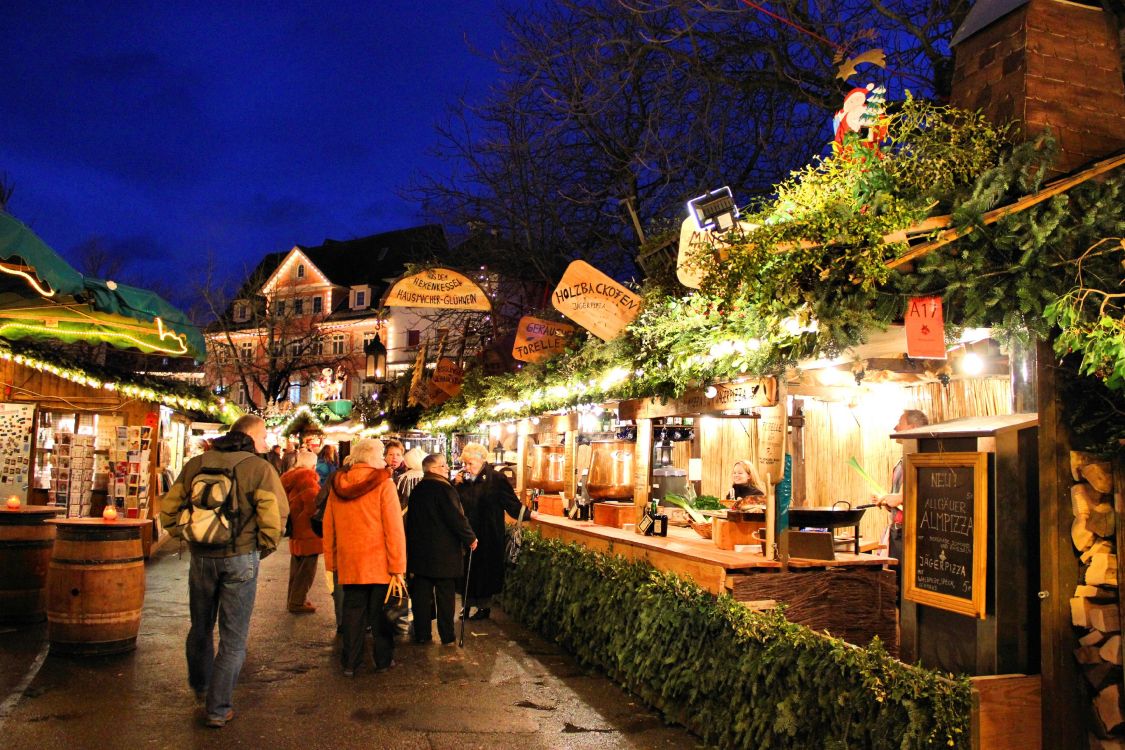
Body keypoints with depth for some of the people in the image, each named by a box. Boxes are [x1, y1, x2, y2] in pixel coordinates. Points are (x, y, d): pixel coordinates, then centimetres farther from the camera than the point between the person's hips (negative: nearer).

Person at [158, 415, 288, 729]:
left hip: (201, 558, 4)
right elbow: (274, 518, -18)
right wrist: (263, 549, -2)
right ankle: (218, 709, 11)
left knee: (200, 626, 24)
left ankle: (200, 687, 45)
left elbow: (168, 508, 5)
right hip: (241, 559, -4)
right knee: (233, 637, 7)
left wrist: (186, 537, 16)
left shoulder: (196, 464, 3)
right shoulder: (260, 468, -11)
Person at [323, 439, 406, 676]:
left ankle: (350, 663, 17)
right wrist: (398, 566, -11)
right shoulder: (383, 484, -11)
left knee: (352, 611, 12)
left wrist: (331, 563, 15)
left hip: (348, 562, 4)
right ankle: (383, 660, 18)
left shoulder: (337, 485, 3)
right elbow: (394, 528, -14)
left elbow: (328, 528, 8)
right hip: (379, 563, -4)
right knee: (381, 612, 9)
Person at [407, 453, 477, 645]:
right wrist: (470, 538, -5)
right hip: (444, 553, -6)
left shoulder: (417, 490, 8)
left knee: (421, 594, 9)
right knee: (445, 596, 4)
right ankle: (447, 636, 9)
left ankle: (422, 634, 14)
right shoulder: (444, 489, -16)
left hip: (420, 551, 6)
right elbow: (457, 518, -19)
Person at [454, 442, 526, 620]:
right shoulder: (462, 478, 5)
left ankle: (484, 606, 18)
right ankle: (467, 604, 18)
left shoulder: (495, 478, -10)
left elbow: (511, 501, -8)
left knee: (485, 570, 5)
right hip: (466, 535, 4)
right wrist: (455, 484, -8)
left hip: (487, 537, -4)